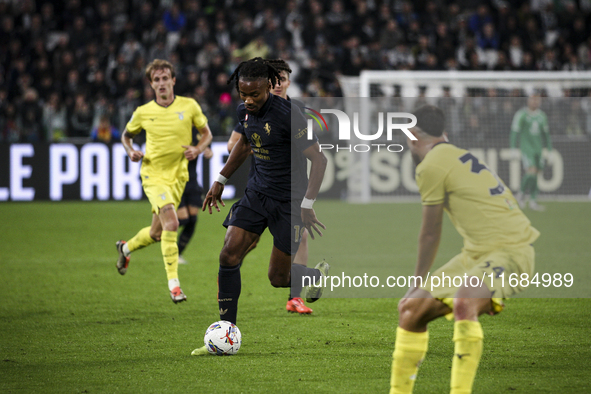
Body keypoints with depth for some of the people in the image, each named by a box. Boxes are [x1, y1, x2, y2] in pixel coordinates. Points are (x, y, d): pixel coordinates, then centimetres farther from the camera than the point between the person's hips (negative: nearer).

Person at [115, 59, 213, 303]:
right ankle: (173, 283, -25)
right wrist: (131, 152, -5)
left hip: (178, 176, 3)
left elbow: (206, 133, 11)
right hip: (153, 174, -3)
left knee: (156, 233, 11)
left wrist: (198, 149, -10)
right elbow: (126, 135, 16)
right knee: (171, 222, -25)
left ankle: (126, 248, 44)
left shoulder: (189, 106, -1)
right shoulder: (143, 112, -1)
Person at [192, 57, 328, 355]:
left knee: (278, 279, 0)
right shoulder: (245, 111, 0)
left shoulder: (287, 115, -22)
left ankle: (317, 274, 35)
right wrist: (220, 181, 19)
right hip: (257, 193, 6)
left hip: (289, 201, -6)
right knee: (229, 255, -10)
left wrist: (307, 206, -20)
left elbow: (318, 160, -17)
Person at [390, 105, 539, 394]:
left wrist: (417, 282, 11)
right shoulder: (457, 156, 15)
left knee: (463, 303, -37)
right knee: (411, 308, 9)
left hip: (510, 249, -10)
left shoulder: (431, 166, -11)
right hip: (477, 251, 10)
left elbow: (430, 235, -3)